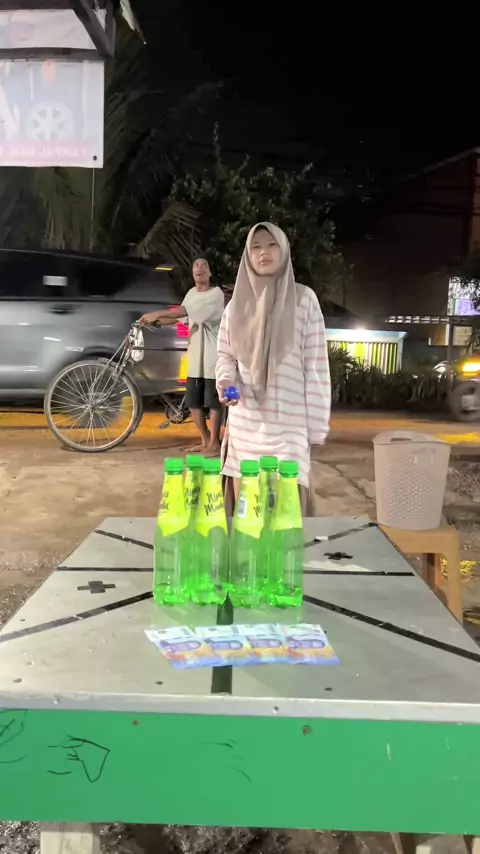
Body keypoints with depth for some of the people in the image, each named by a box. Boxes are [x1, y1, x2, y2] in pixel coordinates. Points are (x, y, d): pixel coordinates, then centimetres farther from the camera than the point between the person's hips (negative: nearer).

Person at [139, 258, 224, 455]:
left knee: (214, 402, -1)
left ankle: (214, 444, 9)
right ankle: (205, 440, 24)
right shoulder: (192, 293, 13)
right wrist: (155, 320, 0)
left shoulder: (216, 293, -12)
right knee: (193, 402, 10)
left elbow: (186, 311, -22)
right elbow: (179, 317, 15)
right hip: (195, 356, 7)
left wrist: (156, 313, -22)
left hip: (213, 356, -7)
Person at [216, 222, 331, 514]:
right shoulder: (237, 303, 7)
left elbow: (316, 365, -2)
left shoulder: (304, 298, -2)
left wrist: (316, 424, -5)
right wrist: (226, 380, -8)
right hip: (244, 423, 3)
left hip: (288, 423, -3)